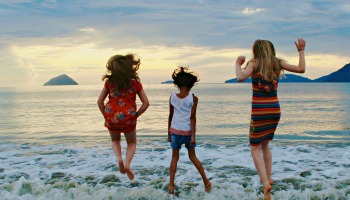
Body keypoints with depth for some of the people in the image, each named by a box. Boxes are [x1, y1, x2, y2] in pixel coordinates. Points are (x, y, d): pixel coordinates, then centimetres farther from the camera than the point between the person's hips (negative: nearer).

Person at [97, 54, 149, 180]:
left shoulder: (109, 82, 2)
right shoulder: (135, 83, 0)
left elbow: (100, 101, 1)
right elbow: (146, 103, -4)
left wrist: (106, 116, 10)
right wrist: (135, 116, 4)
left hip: (111, 117, 1)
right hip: (128, 118, -1)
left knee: (115, 140, 28)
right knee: (132, 143, 21)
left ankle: (119, 159, 1)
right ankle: (127, 164, -5)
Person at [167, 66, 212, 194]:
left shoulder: (172, 97, -1)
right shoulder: (193, 98, -7)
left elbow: (170, 116, 3)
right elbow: (192, 117, -11)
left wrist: (169, 133, 11)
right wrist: (193, 135, -10)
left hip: (175, 131, 1)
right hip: (188, 131, 0)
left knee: (175, 157, 10)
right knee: (192, 156, 15)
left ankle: (171, 185, 5)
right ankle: (206, 181, 21)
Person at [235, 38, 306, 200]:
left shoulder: (254, 63, -6)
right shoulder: (278, 63, 4)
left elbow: (241, 78, -22)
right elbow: (301, 69, 5)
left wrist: (238, 64, -4)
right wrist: (301, 51, 16)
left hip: (259, 111, -5)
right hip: (275, 110, 5)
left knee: (255, 148, 3)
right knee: (265, 144, 25)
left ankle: (265, 183, -12)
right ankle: (268, 177, 25)